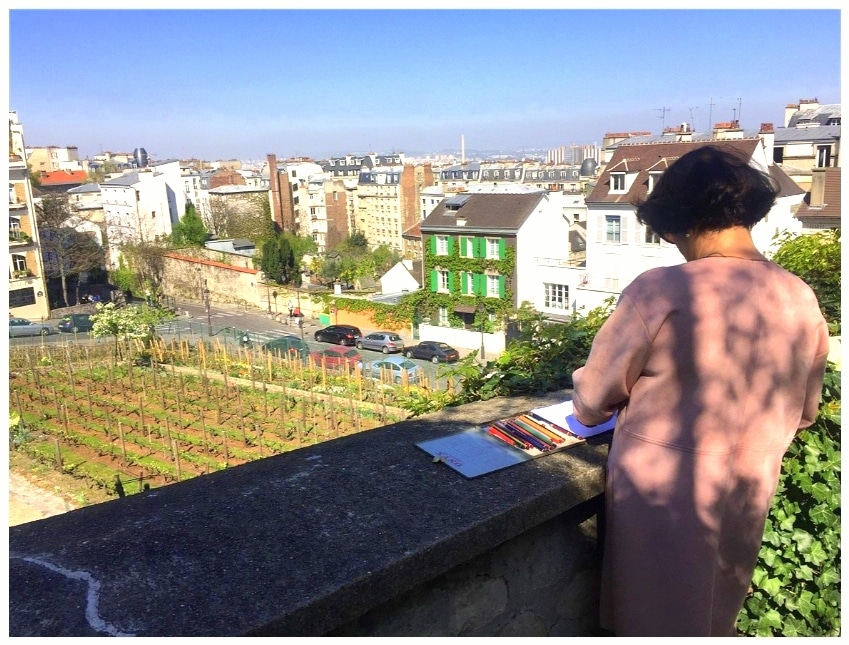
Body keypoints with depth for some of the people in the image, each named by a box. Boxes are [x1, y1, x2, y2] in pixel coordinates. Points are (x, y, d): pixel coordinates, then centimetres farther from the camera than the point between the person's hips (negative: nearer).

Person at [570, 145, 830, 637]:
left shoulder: (661, 291, -23)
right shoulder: (802, 299, -4)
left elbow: (592, 399, -12)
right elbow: (804, 413, 9)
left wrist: (588, 407, 10)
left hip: (661, 492, -5)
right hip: (748, 495, 5)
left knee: (657, 621, 16)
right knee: (716, 623, 26)